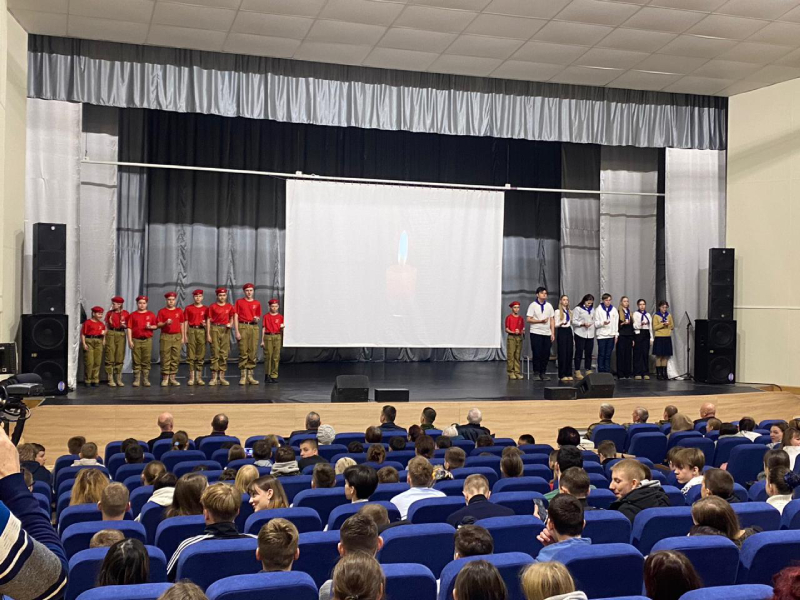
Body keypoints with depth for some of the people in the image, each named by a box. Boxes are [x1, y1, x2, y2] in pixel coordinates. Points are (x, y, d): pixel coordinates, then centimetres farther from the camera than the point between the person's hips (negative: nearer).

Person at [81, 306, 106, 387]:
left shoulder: (101, 324, 14)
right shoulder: (87, 322, -3)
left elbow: (104, 333, 25)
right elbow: (83, 334, -5)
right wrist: (83, 343, -12)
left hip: (99, 342, 5)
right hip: (89, 341, -5)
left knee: (97, 362, 4)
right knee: (89, 362, -6)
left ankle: (95, 380, 12)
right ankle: (87, 380, 4)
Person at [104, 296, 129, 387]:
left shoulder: (125, 313, 4)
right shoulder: (109, 313, 6)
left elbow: (128, 326, 10)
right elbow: (106, 326, 8)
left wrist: (124, 325, -11)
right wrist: (104, 337, 0)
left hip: (121, 335, 0)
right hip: (111, 334, 0)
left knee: (120, 357, 2)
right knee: (110, 358, -3)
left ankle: (119, 379, 10)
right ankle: (110, 380, 2)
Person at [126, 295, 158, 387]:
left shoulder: (151, 315, 10)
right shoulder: (132, 315, 7)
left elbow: (156, 326, 11)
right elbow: (129, 328, 2)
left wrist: (150, 327, -11)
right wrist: (130, 340, -6)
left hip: (147, 340, 0)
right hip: (136, 340, 0)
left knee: (146, 361, 1)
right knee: (136, 361, 1)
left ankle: (146, 379, 7)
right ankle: (137, 380, 6)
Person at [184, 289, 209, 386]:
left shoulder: (206, 309, 9)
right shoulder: (188, 308, 8)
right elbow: (186, 322, 7)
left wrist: (205, 323, -10)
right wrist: (185, 335, 0)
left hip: (202, 331, 1)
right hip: (191, 331, 0)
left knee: (201, 355, 0)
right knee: (191, 355, -3)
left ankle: (199, 377, 6)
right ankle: (191, 377, 1)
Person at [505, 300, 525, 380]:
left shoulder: (521, 318, 12)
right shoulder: (509, 317, 1)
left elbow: (523, 329, 13)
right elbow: (506, 329, -2)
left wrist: (522, 332, -9)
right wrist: (513, 332, -17)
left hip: (519, 337, 4)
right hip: (511, 337, -4)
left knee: (518, 356, 3)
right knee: (510, 355, -7)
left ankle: (517, 372, 6)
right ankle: (510, 372, -3)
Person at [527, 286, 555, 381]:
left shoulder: (549, 305, 12)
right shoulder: (533, 305, 1)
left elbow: (552, 320, 11)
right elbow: (529, 319, -5)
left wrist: (553, 333, 5)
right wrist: (540, 321, -15)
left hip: (547, 333, 4)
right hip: (536, 333, -4)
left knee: (546, 354, 2)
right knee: (537, 354, -2)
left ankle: (543, 373, 12)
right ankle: (537, 373, 6)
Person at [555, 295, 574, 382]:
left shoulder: (569, 312, 16)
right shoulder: (558, 311, 0)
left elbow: (571, 325, 17)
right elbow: (555, 325, -5)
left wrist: (573, 338, 14)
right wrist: (561, 323, -27)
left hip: (569, 332, 5)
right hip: (561, 332, -5)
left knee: (569, 354, 3)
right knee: (562, 354, -6)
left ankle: (569, 374, 8)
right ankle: (562, 375, -1)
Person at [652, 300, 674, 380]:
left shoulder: (669, 315, 11)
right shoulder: (656, 316, -1)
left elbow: (673, 326, 13)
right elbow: (655, 327, -6)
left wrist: (668, 324, -7)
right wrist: (663, 324, -17)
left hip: (667, 337, 4)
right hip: (659, 337, -4)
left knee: (666, 356, 4)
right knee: (659, 356, -3)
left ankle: (664, 373, 10)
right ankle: (659, 373, 1)